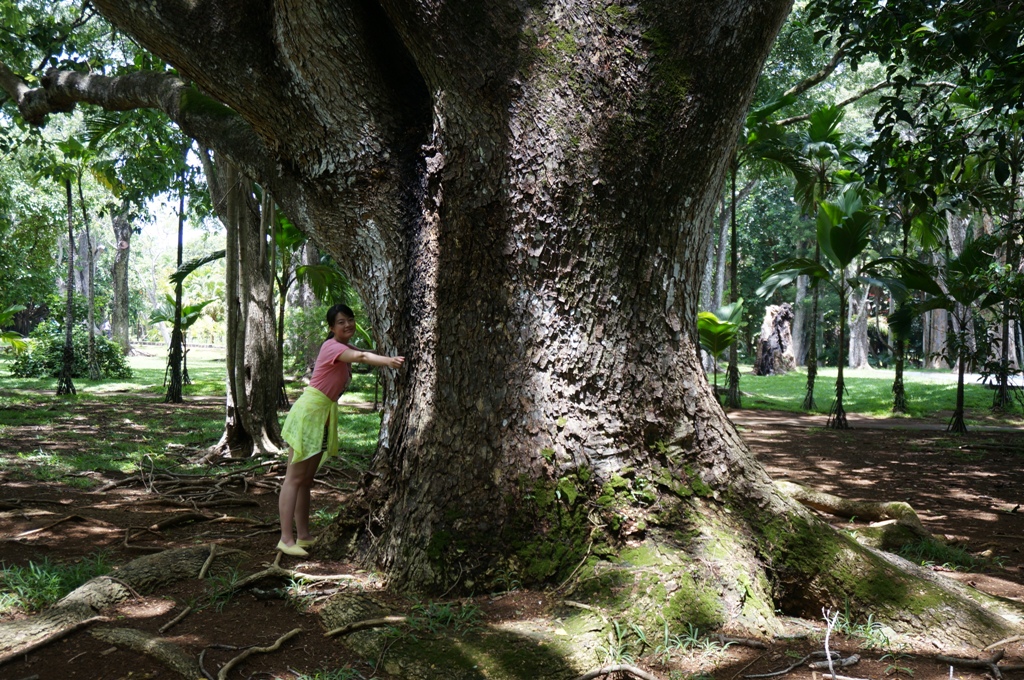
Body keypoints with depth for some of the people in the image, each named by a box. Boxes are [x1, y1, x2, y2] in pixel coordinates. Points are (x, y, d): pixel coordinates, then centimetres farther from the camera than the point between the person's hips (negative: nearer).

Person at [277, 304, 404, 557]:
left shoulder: (343, 348, 13)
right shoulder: (332, 346, -18)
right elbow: (360, 357, -36)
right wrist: (388, 361, -51)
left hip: (325, 414, 10)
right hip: (309, 411, -10)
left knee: (307, 479, 12)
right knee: (295, 478, -7)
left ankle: (303, 535, 18)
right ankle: (286, 539, -6)